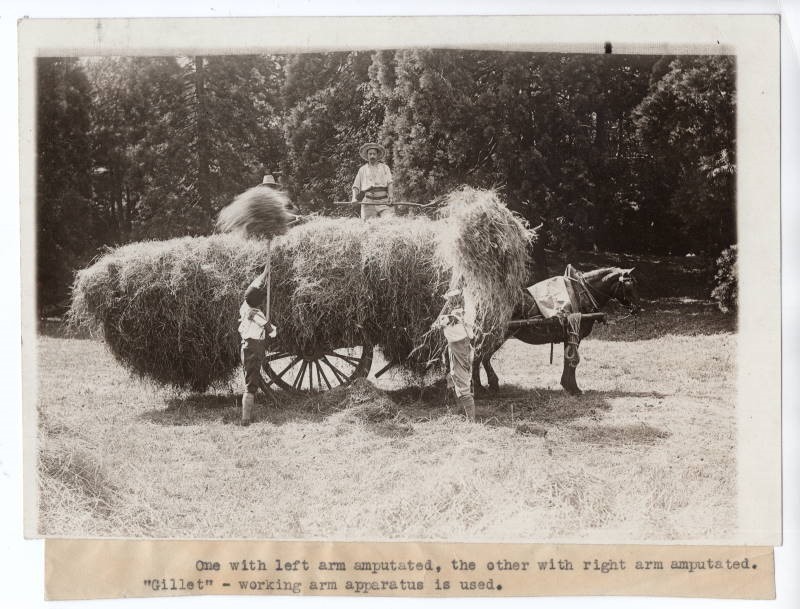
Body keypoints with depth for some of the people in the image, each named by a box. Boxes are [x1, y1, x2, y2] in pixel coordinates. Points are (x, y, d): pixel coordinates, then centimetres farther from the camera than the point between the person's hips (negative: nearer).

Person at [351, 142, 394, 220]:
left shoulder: (384, 167, 14)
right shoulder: (363, 169, 17)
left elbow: (390, 183, 4)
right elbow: (356, 186, 16)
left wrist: (391, 197, -13)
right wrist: (354, 198, -3)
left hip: (384, 202, -1)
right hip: (369, 203, 1)